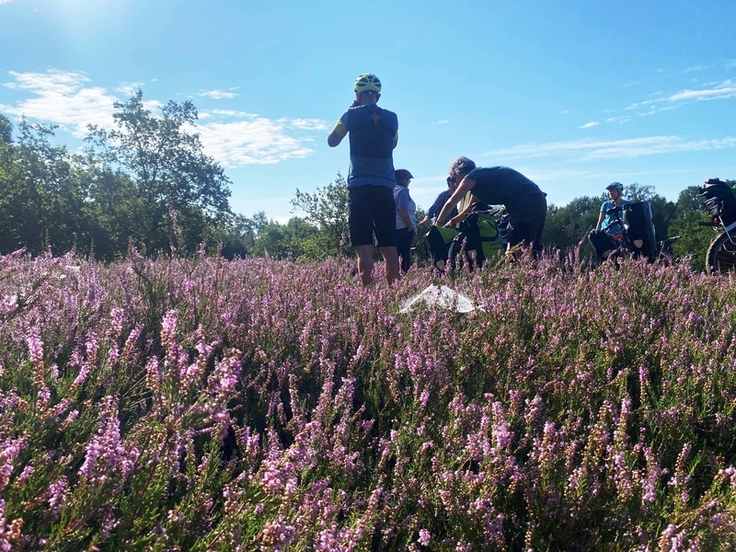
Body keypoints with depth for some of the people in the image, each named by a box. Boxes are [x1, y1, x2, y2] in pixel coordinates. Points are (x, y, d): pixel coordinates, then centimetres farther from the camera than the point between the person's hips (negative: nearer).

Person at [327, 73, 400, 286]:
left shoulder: (352, 114, 1)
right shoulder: (391, 117, 10)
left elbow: (332, 141, 12)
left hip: (359, 187, -3)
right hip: (385, 187, 3)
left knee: (364, 247, -6)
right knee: (389, 246, 6)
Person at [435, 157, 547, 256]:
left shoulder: (472, 177, -1)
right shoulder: (481, 178, 27)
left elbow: (450, 203, 1)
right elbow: (469, 210, 34)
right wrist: (452, 222, 34)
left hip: (526, 201, -10)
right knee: (533, 249, 12)